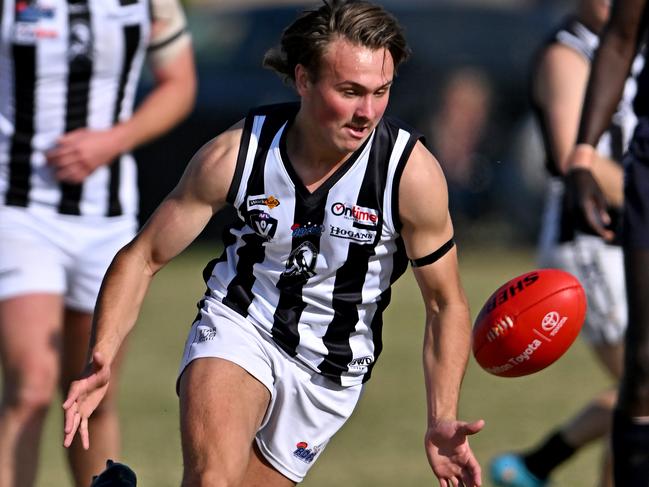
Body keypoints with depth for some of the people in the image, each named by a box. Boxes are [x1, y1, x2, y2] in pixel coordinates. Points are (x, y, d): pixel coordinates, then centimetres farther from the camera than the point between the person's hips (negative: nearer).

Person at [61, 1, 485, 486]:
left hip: (330, 368, 1)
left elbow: (447, 304, -8)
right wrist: (102, 359, -21)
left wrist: (442, 423, -17)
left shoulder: (412, 173, -20)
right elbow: (143, 259, -7)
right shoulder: (235, 154, -18)